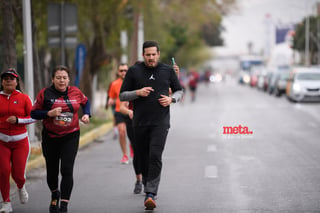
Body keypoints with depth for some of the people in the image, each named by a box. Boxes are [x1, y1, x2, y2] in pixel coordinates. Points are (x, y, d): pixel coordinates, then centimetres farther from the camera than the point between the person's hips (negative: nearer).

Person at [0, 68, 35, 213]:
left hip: (20, 141, -1)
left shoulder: (24, 98, 0)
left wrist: (18, 120, -15)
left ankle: (21, 187, 34)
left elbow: (33, 117, -1)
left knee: (18, 174, -4)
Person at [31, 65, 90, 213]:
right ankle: (55, 194, 42)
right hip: (50, 138, 0)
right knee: (52, 171, 10)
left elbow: (85, 102, 21)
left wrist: (86, 114, 3)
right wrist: (49, 113, -20)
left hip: (71, 137, 0)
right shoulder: (45, 94, -6)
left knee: (67, 170, -13)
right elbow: (34, 113, -4)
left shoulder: (75, 92, 1)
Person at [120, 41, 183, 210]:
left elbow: (179, 91, 16)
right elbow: (122, 95, 5)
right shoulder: (134, 71, 3)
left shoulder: (168, 70, 5)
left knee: (155, 156, -15)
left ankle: (151, 194, -19)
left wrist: (171, 99, -5)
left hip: (160, 122, -2)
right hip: (140, 123, 2)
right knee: (143, 158, 8)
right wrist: (138, 92, -13)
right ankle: (148, 188, 26)